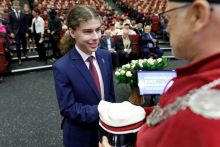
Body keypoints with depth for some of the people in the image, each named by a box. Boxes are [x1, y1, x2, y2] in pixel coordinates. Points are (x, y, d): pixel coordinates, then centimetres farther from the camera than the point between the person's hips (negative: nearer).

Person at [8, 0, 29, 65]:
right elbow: (10, 24, 0)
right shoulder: (10, 14, -1)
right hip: (16, 31, -1)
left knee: (24, 43, 14)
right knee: (18, 44, -4)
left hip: (23, 31, 2)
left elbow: (26, 23, 3)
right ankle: (19, 58, 3)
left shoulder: (23, 14, 1)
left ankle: (25, 53, 40)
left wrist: (27, 32, -3)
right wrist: (11, 32, -9)